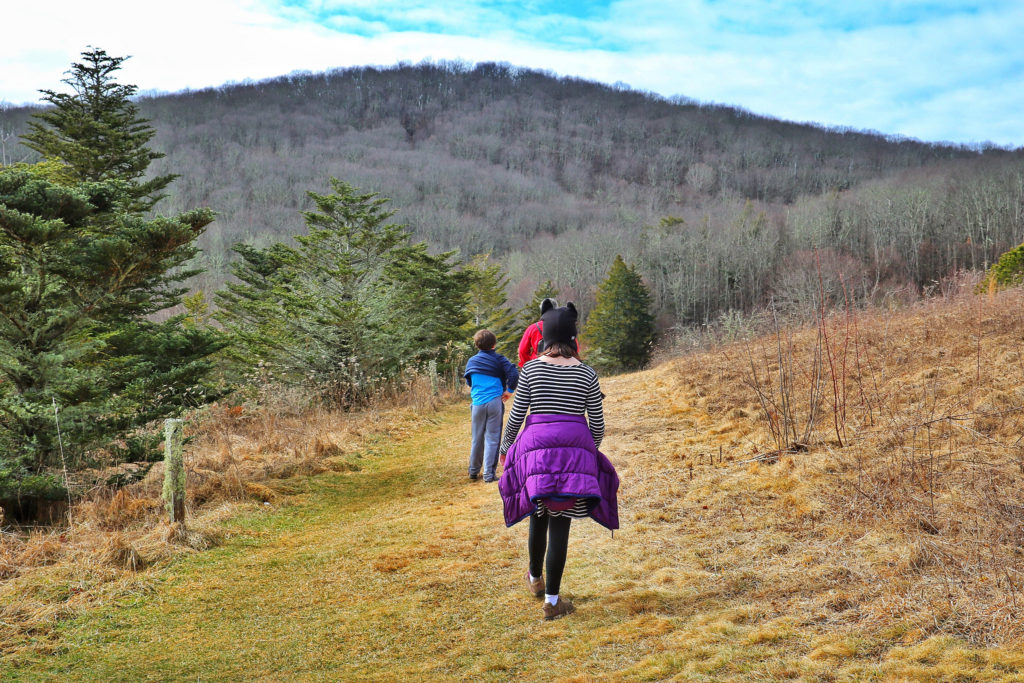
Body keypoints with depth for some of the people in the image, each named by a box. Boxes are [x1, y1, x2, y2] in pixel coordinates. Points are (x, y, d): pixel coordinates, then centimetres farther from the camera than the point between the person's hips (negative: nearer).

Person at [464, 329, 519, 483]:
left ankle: (473, 471, 24)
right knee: (492, 438, 0)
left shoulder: (472, 361, 9)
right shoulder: (499, 359, -1)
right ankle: (489, 474, -3)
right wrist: (509, 390, -3)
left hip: (478, 403, 3)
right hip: (495, 401, -3)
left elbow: (468, 381, 18)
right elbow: (514, 374, -13)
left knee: (477, 438, 14)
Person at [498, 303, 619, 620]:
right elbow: (597, 423, 3)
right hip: (575, 450, -1)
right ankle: (552, 600, 7)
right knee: (560, 524, 3)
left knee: (538, 516, 20)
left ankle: (536, 579, 40)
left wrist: (505, 445, 18)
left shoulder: (531, 369, -1)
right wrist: (589, 450, 23)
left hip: (536, 448, 1)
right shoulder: (586, 374, 0)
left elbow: (515, 415, 1)